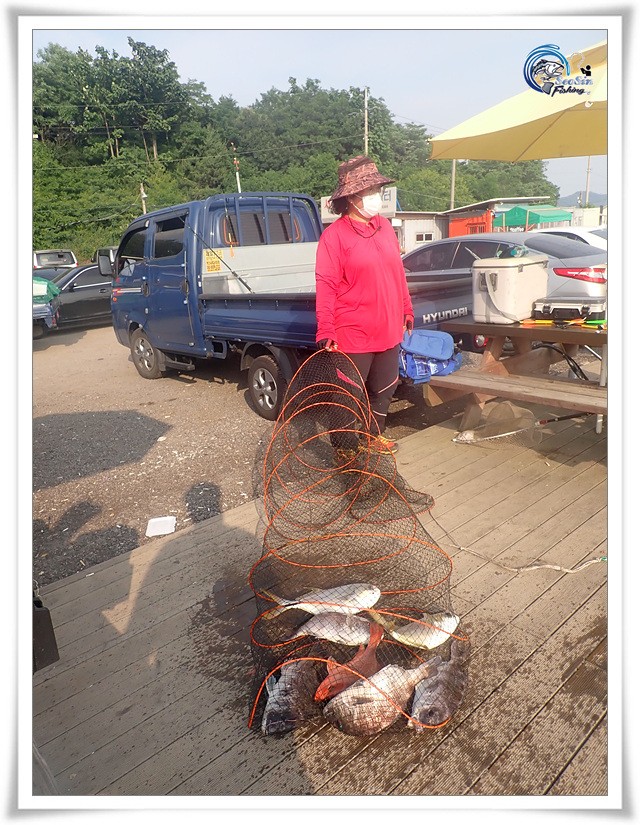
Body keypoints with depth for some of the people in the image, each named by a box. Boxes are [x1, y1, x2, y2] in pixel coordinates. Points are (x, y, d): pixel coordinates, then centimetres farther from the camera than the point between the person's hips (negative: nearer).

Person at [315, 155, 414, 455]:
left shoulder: (385, 227, 8)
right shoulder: (335, 234, -12)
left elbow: (398, 272, 15)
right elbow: (326, 285, -16)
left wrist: (407, 310, 17)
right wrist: (326, 331, -21)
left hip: (389, 331, 7)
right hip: (353, 336, -7)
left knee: (384, 389, 21)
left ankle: (374, 435, 42)